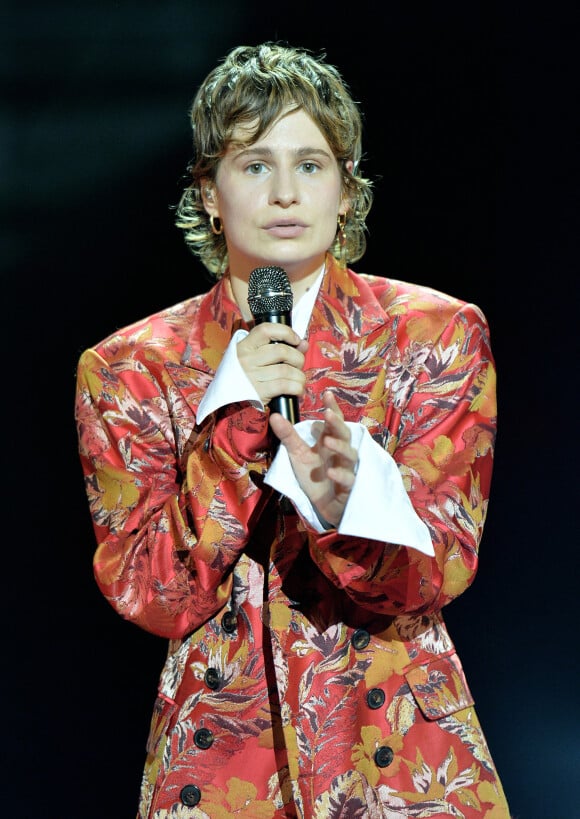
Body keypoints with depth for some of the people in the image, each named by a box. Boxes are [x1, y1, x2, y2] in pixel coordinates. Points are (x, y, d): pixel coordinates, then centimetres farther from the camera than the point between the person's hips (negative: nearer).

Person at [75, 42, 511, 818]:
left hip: (400, 754, 0)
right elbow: (154, 599, -7)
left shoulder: (435, 333, -2)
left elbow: (439, 572, -8)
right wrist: (231, 421, -17)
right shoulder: (130, 369, -1)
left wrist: (341, 502, -28)